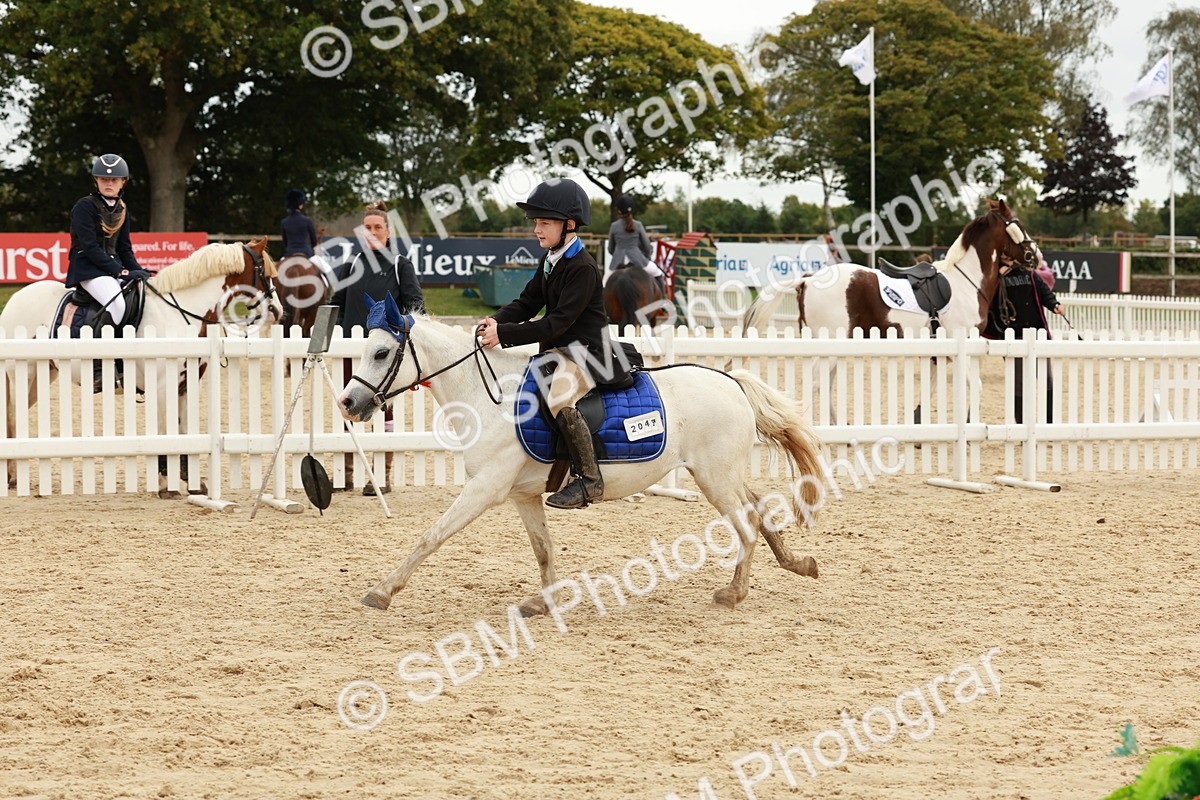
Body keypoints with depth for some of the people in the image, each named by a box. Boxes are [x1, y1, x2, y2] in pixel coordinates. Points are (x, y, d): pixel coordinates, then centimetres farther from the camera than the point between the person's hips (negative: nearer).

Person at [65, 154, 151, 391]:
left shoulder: (121, 210, 15)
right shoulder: (85, 207, -8)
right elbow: (90, 247, -16)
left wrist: (138, 271, -1)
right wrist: (122, 272, -21)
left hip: (113, 267, 8)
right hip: (87, 268, -8)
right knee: (116, 303, -33)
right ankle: (98, 369, -31)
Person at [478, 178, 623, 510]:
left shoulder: (582, 268, -18)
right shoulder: (550, 261, 12)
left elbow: (558, 323, -23)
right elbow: (527, 303, 13)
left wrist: (505, 334, -26)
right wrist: (496, 321, -9)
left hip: (585, 350, -11)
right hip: (558, 350, 11)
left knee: (559, 397, -33)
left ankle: (589, 479, -25)